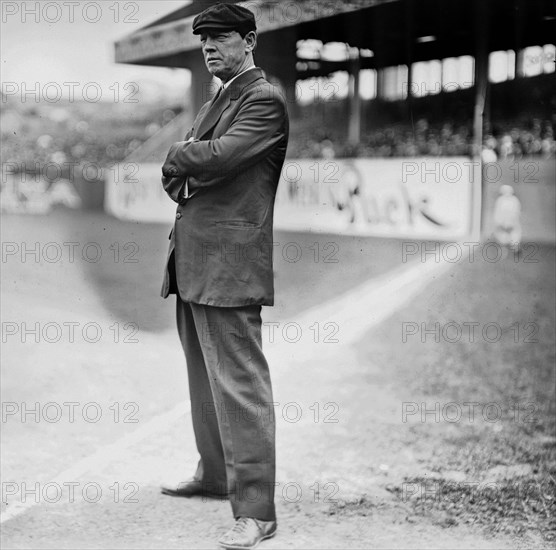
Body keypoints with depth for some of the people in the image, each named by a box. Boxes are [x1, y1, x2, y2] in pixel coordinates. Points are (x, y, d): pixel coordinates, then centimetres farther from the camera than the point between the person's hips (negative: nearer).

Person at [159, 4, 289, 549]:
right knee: (204, 376, 17)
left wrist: (178, 156, 0)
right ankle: (214, 474, 31)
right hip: (192, 258, 10)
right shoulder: (212, 103, 24)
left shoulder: (264, 100, -7)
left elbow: (216, 157, -20)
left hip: (229, 260, -10)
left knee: (238, 382, -10)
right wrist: (183, 178, -2)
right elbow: (175, 173, 20)